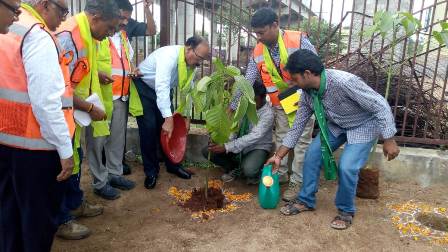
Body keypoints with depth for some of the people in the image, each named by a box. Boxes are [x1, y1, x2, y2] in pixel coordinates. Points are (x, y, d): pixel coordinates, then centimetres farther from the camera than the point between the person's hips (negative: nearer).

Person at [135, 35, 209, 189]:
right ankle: (151, 171, 3)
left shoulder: (191, 63, -9)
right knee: (149, 128, -11)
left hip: (164, 90, 7)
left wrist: (186, 116, -6)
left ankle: (172, 165, 19)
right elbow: (162, 87, -43)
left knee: (169, 128, 4)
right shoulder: (169, 55, -33)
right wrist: (168, 118, -48)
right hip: (144, 87, -7)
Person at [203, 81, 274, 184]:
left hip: (258, 147, -5)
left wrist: (227, 147, -38)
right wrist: (224, 142, -27)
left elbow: (254, 137, -31)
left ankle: (255, 172, 4)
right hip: (239, 143, 5)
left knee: (248, 170, -36)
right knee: (207, 151, -10)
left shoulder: (268, 113, -22)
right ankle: (235, 168, 12)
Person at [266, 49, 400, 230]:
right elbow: (297, 126, -4)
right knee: (312, 154, -4)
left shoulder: (344, 82, -37)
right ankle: (306, 201, 14)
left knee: (346, 167, -20)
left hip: (363, 126, -6)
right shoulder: (307, 93, -14)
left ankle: (346, 210, 8)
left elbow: (380, 105, -28)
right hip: (336, 125, 6)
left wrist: (388, 140, -24)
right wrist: (279, 156, -3)